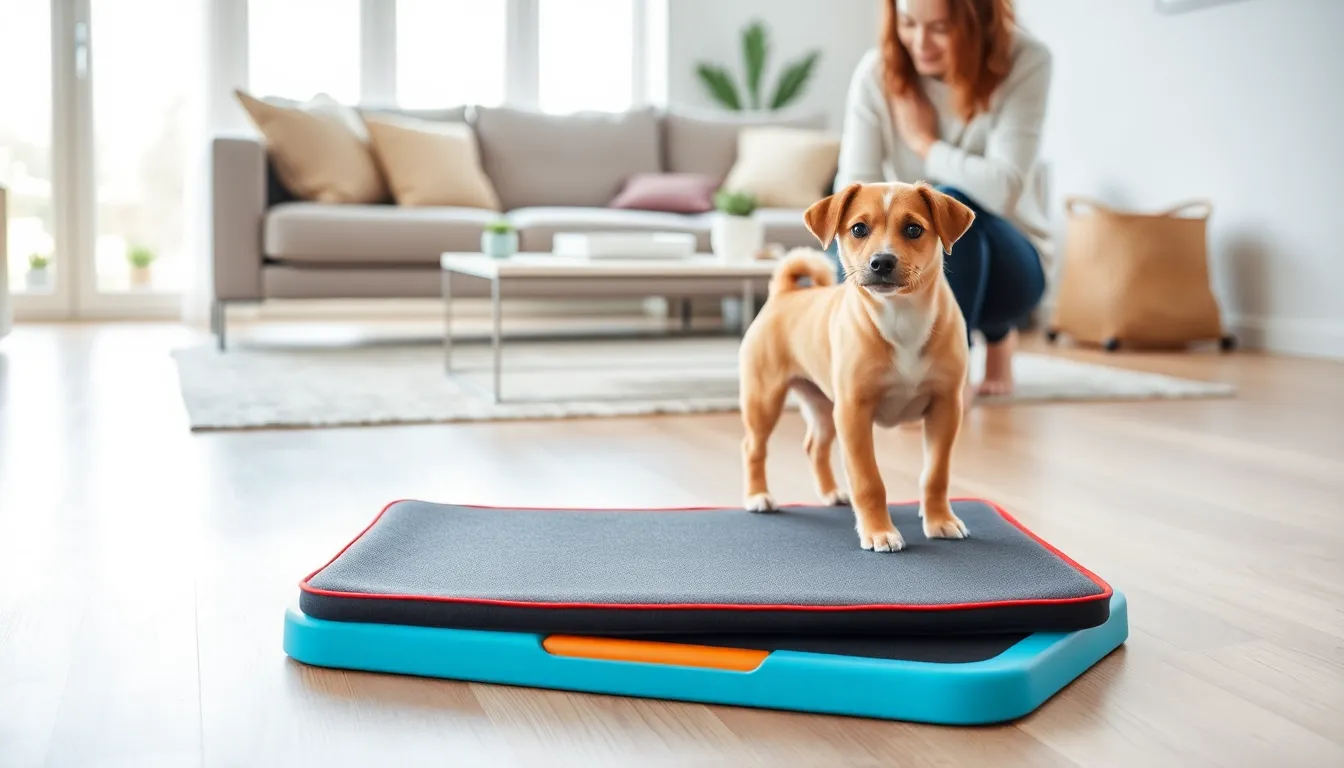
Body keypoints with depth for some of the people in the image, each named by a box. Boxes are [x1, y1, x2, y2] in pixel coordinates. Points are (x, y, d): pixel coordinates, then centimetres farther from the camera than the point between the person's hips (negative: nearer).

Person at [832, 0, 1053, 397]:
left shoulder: (1025, 61, -19)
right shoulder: (876, 72, -13)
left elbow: (1003, 188, -27)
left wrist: (924, 142, -16)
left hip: (1005, 265, -4)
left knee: (952, 205, -35)